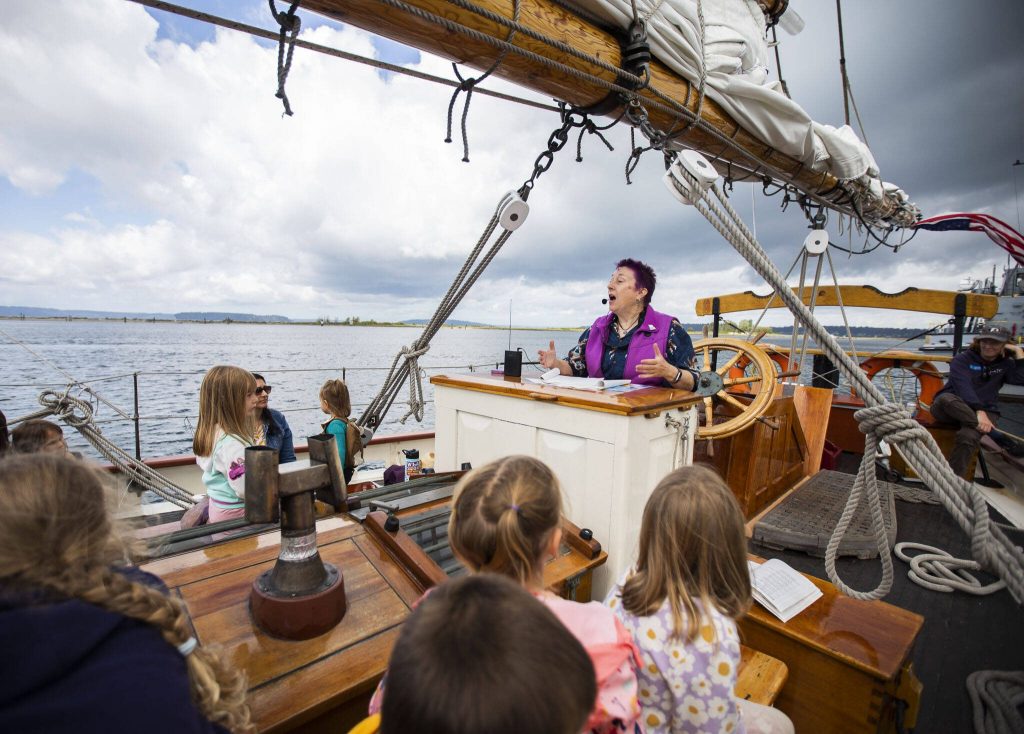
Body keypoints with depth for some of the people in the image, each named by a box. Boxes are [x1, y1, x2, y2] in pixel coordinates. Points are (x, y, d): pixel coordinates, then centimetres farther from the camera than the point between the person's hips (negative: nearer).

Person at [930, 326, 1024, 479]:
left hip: (984, 411, 2)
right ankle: (997, 435, -33)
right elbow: (963, 386, -15)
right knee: (946, 399, -42)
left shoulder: (1005, 364, 15)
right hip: (952, 408, -2)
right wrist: (979, 412, -28)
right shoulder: (962, 359, 2)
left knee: (967, 437, -34)